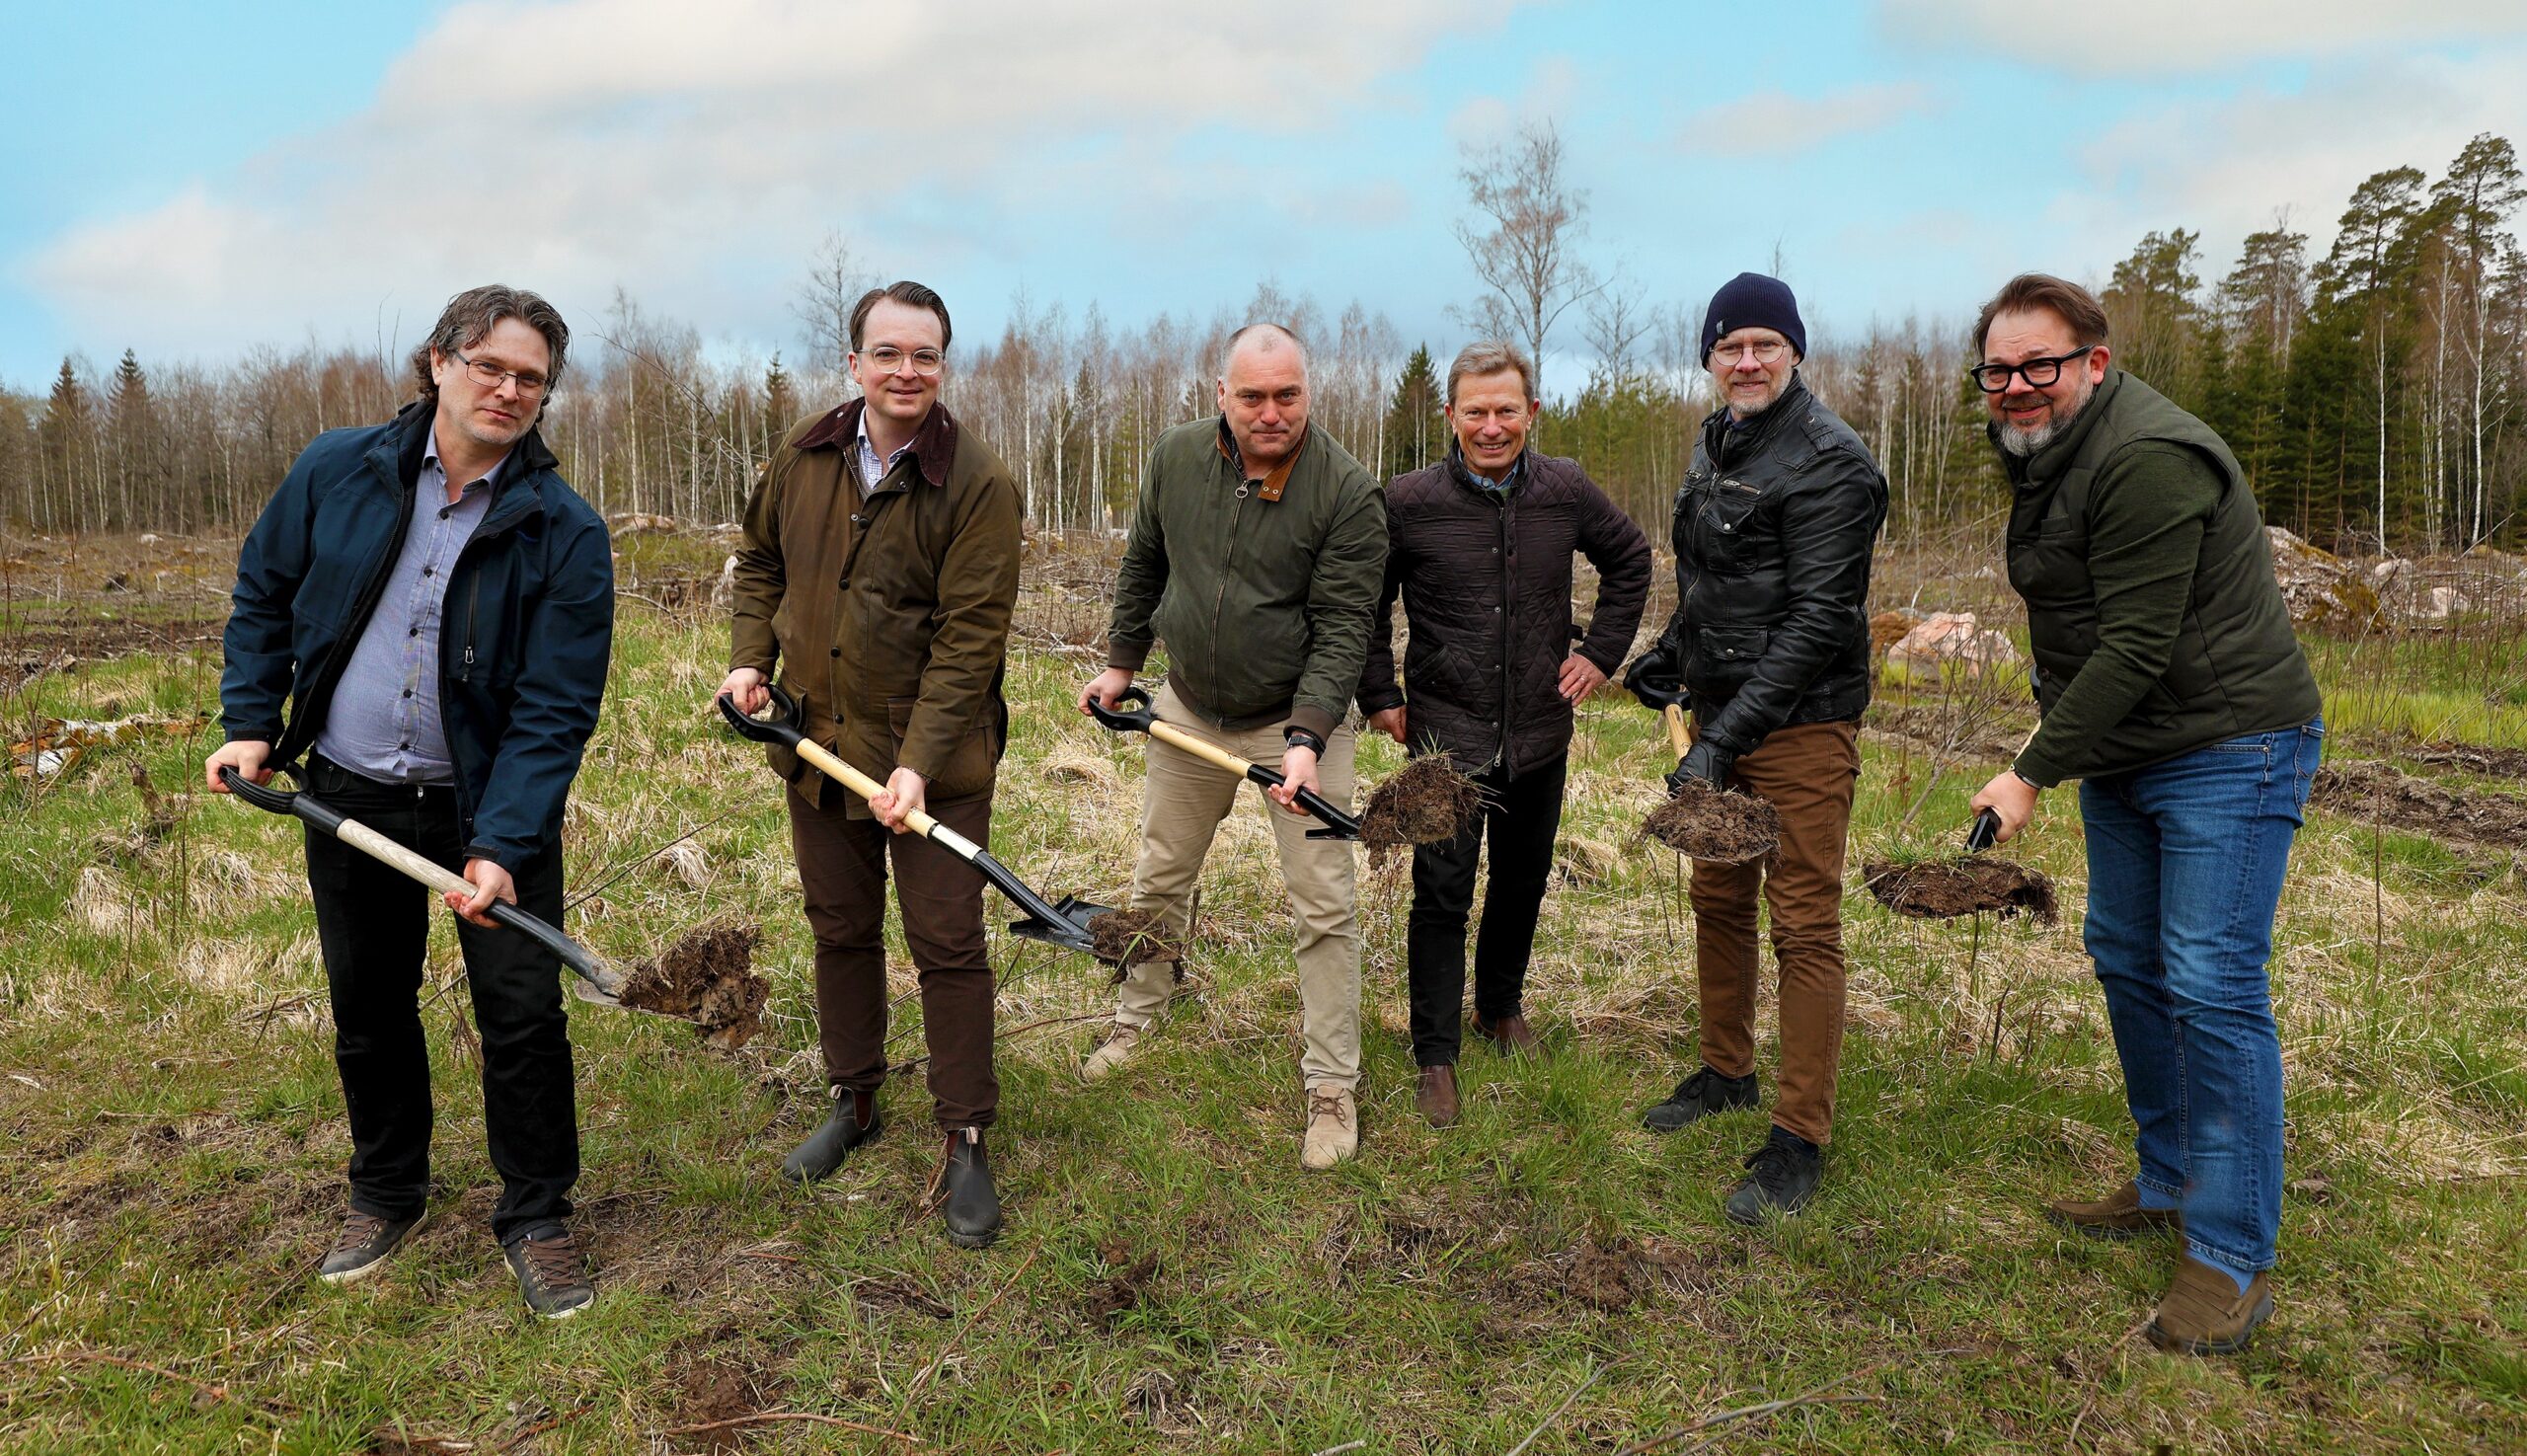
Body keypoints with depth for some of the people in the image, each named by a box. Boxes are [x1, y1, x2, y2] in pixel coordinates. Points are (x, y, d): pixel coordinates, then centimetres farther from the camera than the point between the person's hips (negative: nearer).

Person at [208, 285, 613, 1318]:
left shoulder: (566, 533, -14)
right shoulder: (336, 472, -5)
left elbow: (554, 710, -17)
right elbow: (262, 594, 11)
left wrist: (501, 848, -25)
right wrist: (250, 722, 1)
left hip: (493, 804, -3)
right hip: (346, 797, 3)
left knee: (523, 1011, -1)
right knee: (368, 1009, 17)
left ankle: (535, 1215, 19)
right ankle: (387, 1193, 39)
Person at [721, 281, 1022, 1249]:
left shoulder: (977, 482, -15)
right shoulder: (804, 459, 1)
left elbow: (970, 635, -18)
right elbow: (761, 562, 18)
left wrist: (919, 764, -24)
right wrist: (750, 657, 2)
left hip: (935, 761, -5)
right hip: (817, 743, 5)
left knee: (948, 946, 0)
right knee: (840, 931, 18)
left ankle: (964, 1143, 14)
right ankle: (854, 1102, 37)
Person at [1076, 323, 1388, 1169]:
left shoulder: (1348, 493, -18)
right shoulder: (1176, 458, -5)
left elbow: (1341, 630, -20)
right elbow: (1143, 567, 11)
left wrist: (1306, 739, -30)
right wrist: (1121, 664, 14)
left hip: (1299, 718, -4)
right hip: (1189, 710, 4)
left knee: (1323, 907, -2)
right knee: (1159, 877, 18)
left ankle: (1333, 1087, 12)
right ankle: (1135, 1020, 41)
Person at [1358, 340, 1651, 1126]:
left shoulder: (1566, 490, -3)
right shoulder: (1408, 501, -11)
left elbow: (1630, 560, 15)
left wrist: (1601, 651, 8)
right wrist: (1379, 695, 0)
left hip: (1539, 735, 3)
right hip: (1445, 736, -3)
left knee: (1523, 882, 17)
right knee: (1441, 895, -3)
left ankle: (1501, 1004, 41)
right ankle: (1435, 1055, 12)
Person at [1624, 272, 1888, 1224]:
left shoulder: (1829, 462, -15)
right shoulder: (1715, 442, 12)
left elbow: (1817, 618, -22)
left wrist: (1728, 736, -26)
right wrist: (1669, 654, 20)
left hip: (1799, 725, -9)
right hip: (1718, 711, 9)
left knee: (1804, 927, -3)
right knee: (1718, 900, 18)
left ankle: (1799, 1143, 6)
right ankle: (1726, 1073, 36)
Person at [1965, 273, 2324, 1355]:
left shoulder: (2146, 462, -23)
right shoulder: (2048, 454, 9)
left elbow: (2136, 647, -26)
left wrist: (2034, 771, -24)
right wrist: (2053, 748, 13)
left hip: (2226, 749, -10)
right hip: (2121, 752, 10)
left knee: (2213, 988, -8)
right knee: (2126, 959, 15)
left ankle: (2231, 1256, 3)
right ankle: (2170, 1185, 31)